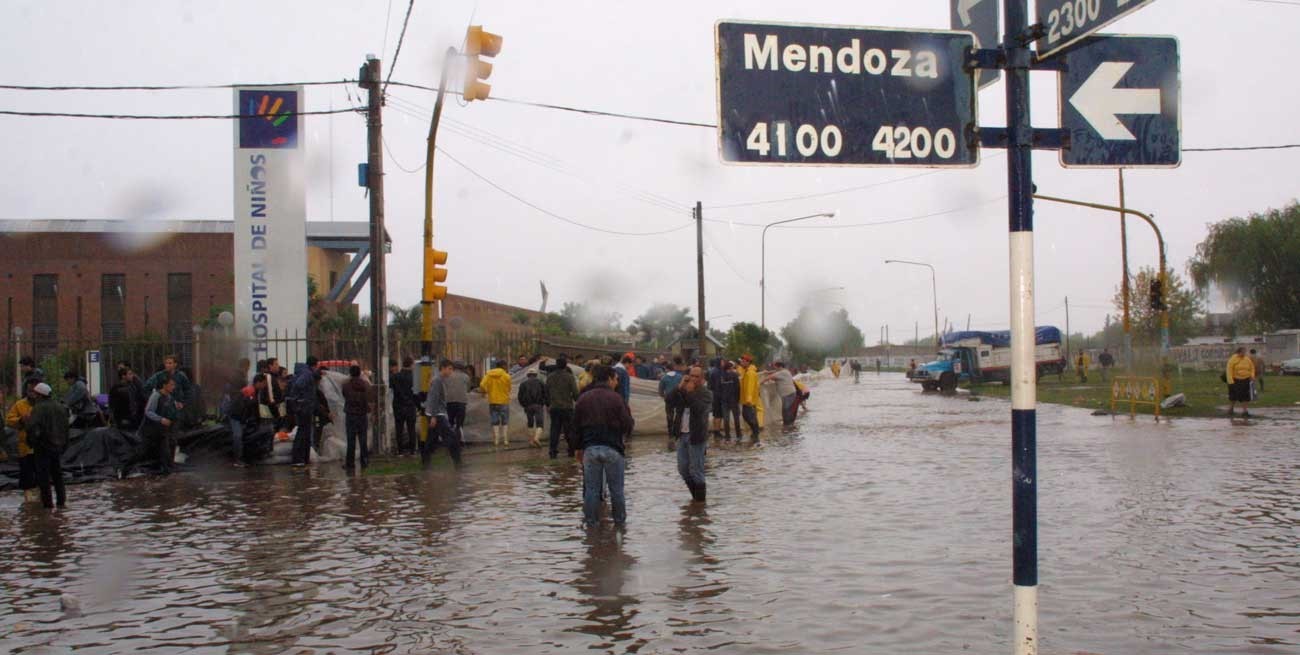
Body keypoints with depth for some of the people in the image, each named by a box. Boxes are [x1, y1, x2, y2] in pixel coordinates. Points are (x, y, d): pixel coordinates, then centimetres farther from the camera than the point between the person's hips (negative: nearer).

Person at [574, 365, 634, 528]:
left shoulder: (583, 398, 5)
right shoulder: (616, 398, -7)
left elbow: (576, 425, 9)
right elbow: (628, 424, -8)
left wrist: (579, 448, 17)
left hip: (590, 449, 3)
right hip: (612, 448, -3)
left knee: (591, 488, 8)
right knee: (616, 488, 9)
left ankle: (590, 521, 12)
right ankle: (620, 520, 16)